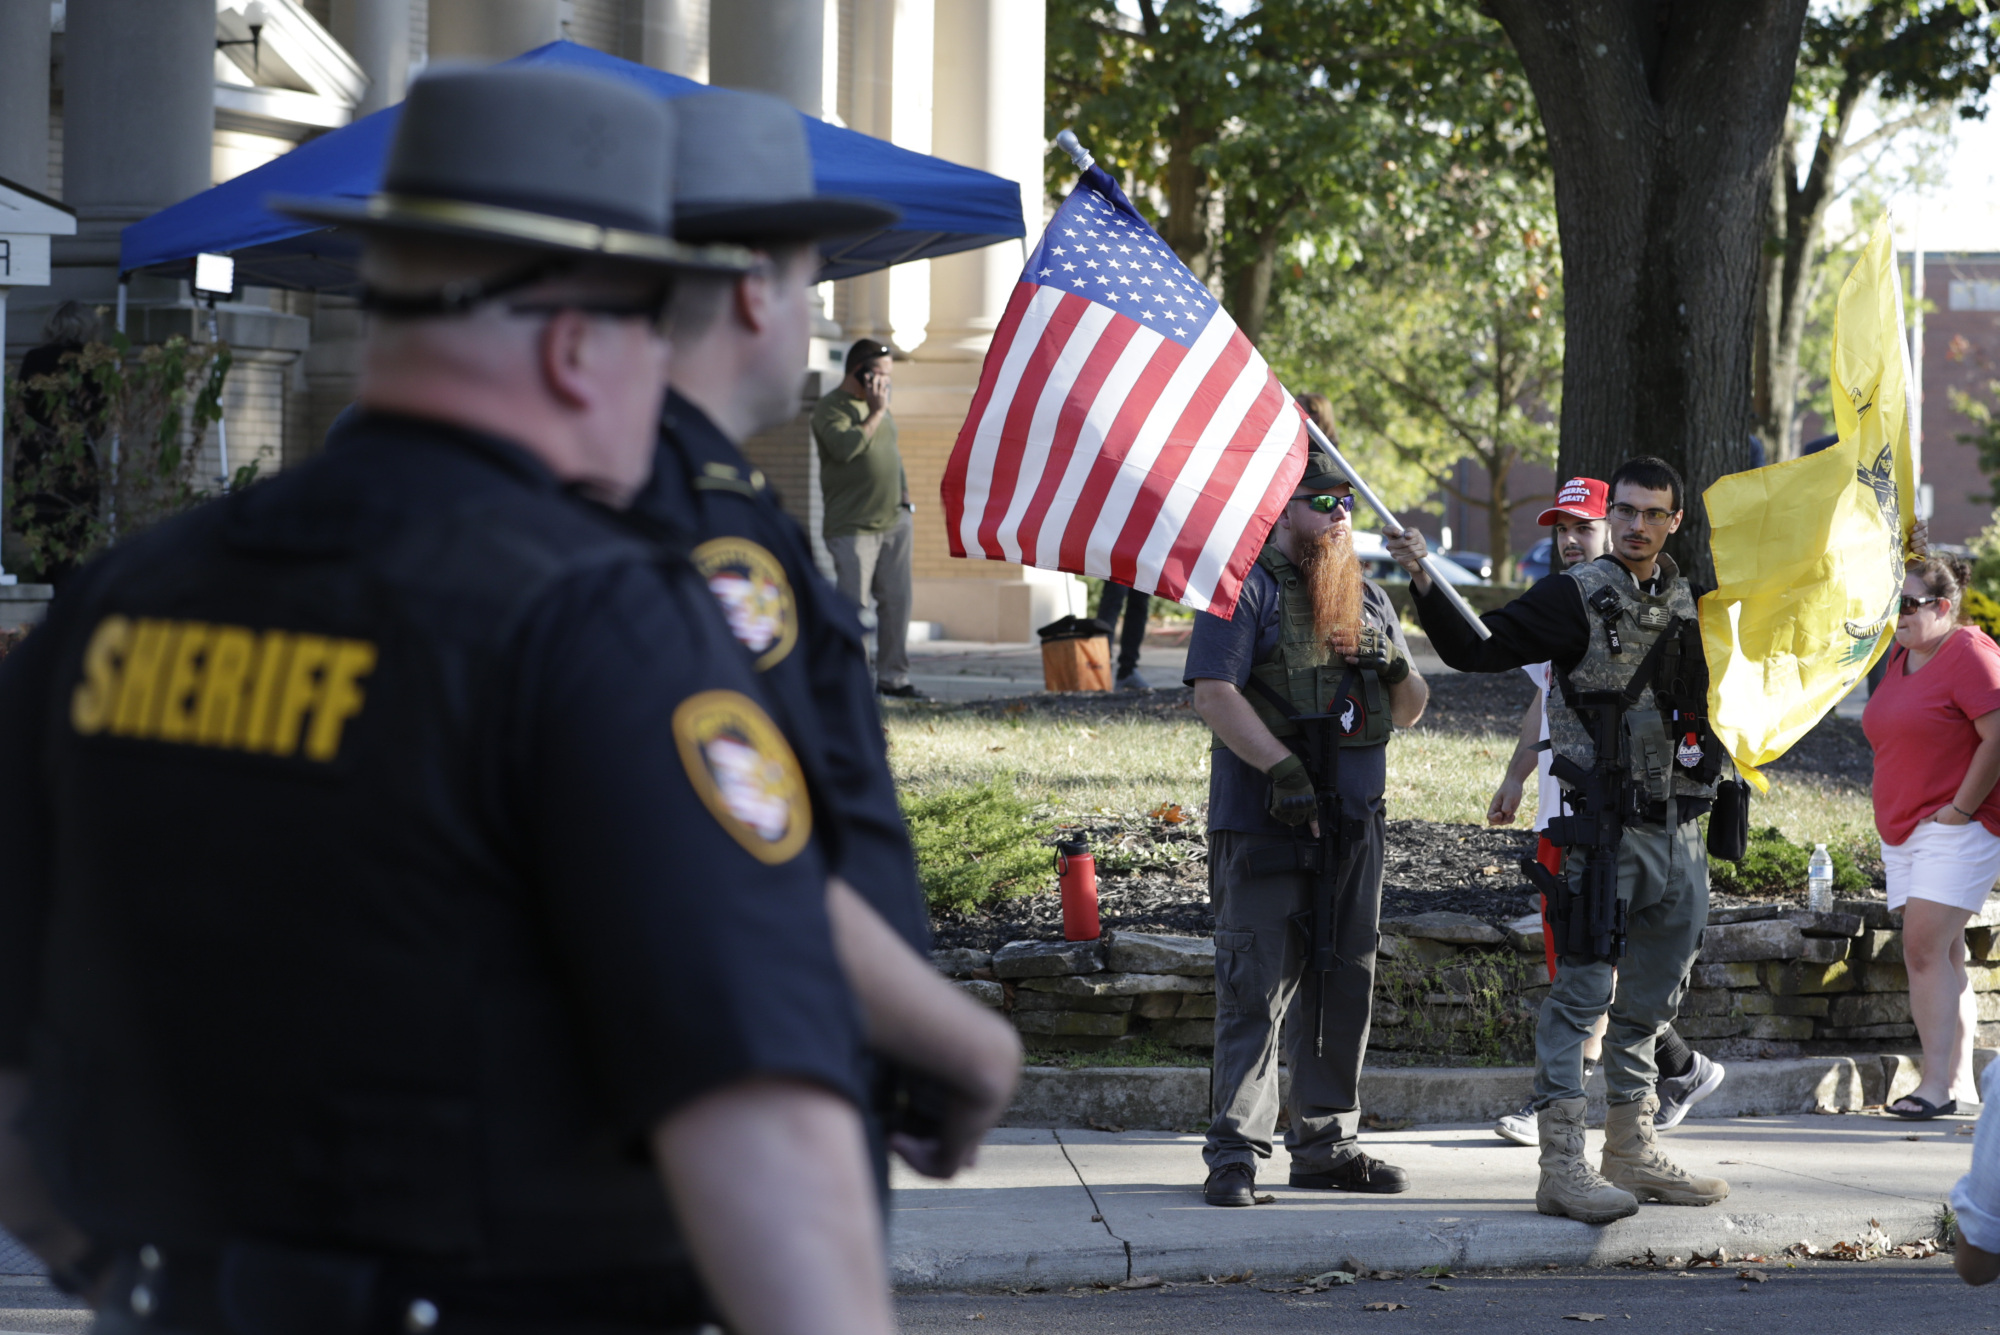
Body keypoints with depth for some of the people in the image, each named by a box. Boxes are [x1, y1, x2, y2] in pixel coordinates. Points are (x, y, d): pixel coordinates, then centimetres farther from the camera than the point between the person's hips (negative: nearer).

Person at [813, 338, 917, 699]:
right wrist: (875, 413, -15)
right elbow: (846, 447, -24)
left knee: (896, 601, 6)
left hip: (893, 521, 8)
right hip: (853, 527, -8)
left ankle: (893, 677, 12)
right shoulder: (831, 409, -6)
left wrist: (906, 504, 19)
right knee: (853, 604, -8)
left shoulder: (879, 404, 19)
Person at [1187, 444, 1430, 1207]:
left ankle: (1326, 1144, 19)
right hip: (1262, 826, -7)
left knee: (1343, 985, 10)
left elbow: (1410, 713, 22)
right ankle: (1235, 1154, -5)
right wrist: (1285, 770, -22)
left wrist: (1397, 675, -1)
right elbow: (1214, 694, -15)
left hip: (1354, 824, 7)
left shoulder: (1367, 600, 18)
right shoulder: (1244, 589, -4)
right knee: (1256, 989, -8)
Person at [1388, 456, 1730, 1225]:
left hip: (1677, 830, 7)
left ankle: (1633, 1157, 23)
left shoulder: (1689, 604, 12)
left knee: (1651, 1002, 13)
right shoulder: (1577, 596, -6)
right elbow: (1479, 648, -15)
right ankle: (1562, 1168, -11)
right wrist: (1424, 584, -27)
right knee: (1582, 992, -10)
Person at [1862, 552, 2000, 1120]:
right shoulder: (1902, 658, 16)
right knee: (1940, 955, 8)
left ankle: (1937, 1082, -18)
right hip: (1902, 831, 9)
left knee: (1926, 949, -16)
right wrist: (1892, 818, 19)